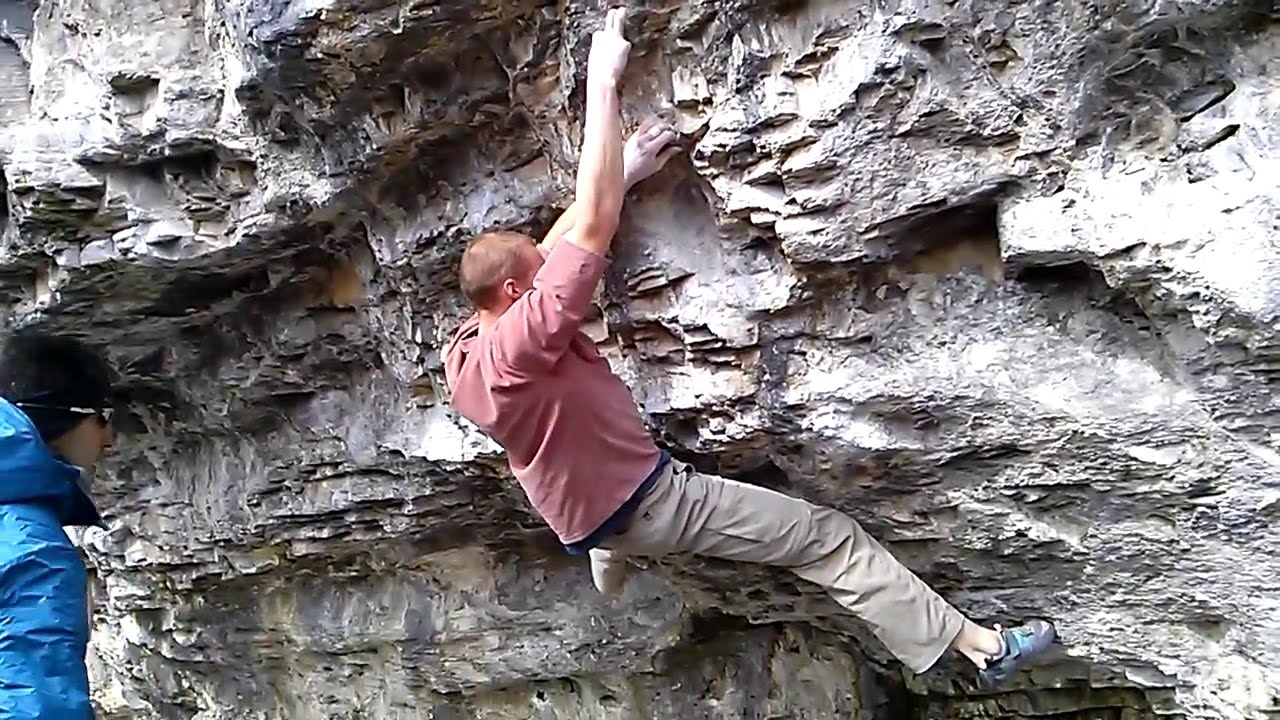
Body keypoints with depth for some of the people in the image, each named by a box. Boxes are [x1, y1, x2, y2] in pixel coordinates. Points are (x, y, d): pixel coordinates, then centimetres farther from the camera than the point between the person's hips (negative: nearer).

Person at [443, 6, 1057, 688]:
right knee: (827, 537, -6)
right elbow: (592, 228, -36)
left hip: (585, 517, 9)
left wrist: (622, 175, 4)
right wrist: (603, 81, -30)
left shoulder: (463, 353, -4)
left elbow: (546, 250, 5)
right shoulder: (520, 344, -31)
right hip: (647, 499, -9)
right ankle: (976, 643, -1)